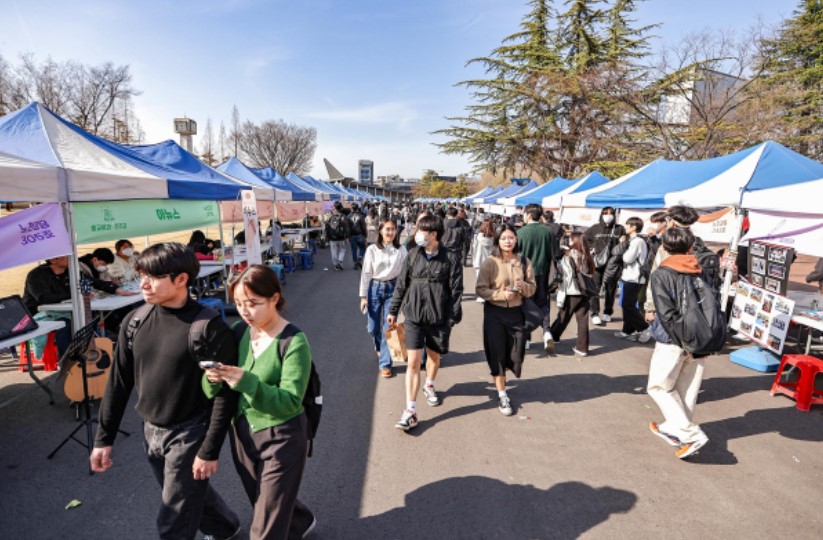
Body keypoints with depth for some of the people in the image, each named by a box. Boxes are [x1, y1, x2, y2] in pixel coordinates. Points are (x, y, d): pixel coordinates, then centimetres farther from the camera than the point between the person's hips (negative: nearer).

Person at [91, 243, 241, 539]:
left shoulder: (209, 328, -22)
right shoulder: (134, 322, -4)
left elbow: (224, 394, -18)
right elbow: (119, 381, 5)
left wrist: (209, 451, -16)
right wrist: (104, 438, 6)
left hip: (189, 434, -6)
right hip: (151, 432, 6)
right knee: (191, 495, 25)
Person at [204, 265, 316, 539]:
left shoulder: (294, 342, -22)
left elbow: (290, 402, -27)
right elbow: (216, 393, -2)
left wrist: (246, 382, -40)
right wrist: (214, 380, -26)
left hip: (282, 439, -6)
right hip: (242, 433, 7)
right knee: (266, 506, 29)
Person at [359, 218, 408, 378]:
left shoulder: (401, 250, -4)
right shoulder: (372, 249, -6)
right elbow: (366, 273, -3)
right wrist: (363, 296, -4)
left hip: (393, 289, 0)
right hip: (375, 288, 1)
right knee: (373, 328, 10)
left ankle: (385, 363, 13)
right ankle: (380, 347, 44)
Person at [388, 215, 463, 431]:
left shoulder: (449, 260, -9)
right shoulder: (413, 255, 0)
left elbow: (456, 291, -6)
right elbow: (401, 284, 6)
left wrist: (452, 319, -9)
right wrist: (393, 310, 10)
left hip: (439, 318, -1)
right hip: (414, 316, 1)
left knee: (434, 356, 19)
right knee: (413, 362, -2)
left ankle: (429, 385, 50)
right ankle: (410, 411, 4)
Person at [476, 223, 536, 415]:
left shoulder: (524, 262, 2)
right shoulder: (490, 262, -9)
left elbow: (533, 289, 6)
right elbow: (480, 290, -10)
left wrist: (524, 286, -16)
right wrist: (501, 294, -22)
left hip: (515, 312, 3)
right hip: (494, 313, -3)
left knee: (516, 353, 8)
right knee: (497, 353, 4)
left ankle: (498, 374, 42)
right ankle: (502, 395, 20)